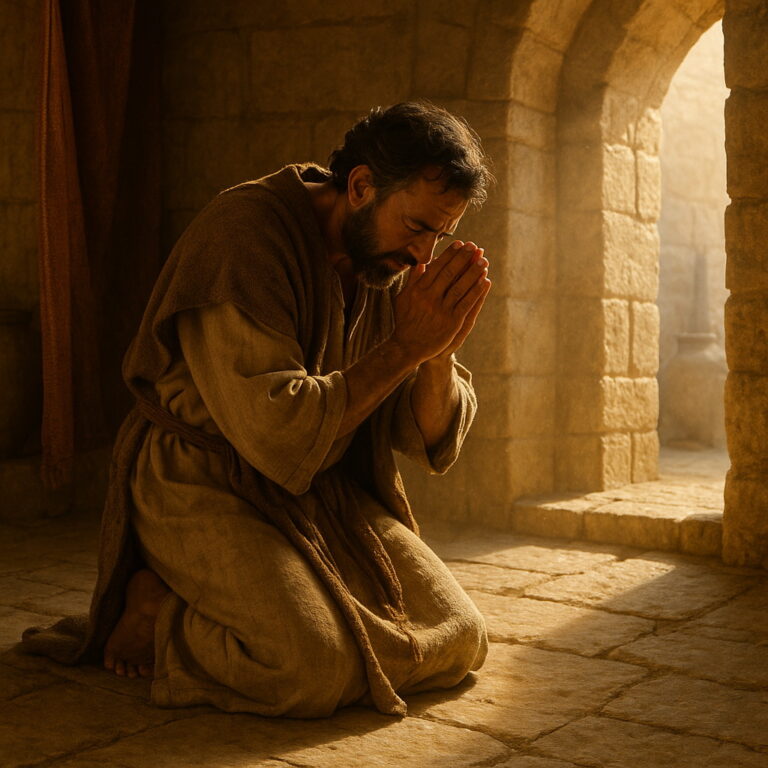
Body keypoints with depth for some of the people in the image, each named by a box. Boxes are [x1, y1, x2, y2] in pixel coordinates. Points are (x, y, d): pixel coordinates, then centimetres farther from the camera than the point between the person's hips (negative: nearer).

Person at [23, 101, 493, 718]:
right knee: (315, 669, -27)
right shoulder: (244, 233, -19)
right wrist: (405, 347, -22)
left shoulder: (396, 266, 2)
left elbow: (433, 441, 1)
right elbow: (276, 433, -27)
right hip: (203, 485, -7)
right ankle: (157, 608, 0)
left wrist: (439, 351, -18)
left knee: (458, 642, -5)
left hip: (328, 494, 7)